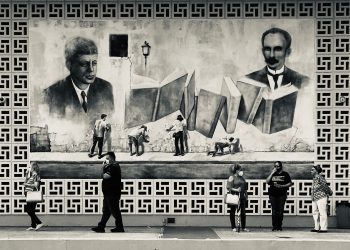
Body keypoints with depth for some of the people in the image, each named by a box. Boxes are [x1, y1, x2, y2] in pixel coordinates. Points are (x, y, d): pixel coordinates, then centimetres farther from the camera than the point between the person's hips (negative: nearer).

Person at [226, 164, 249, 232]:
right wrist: (236, 190, -21)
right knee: (232, 212, 3)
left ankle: (243, 227, 10)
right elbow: (228, 187, -10)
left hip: (242, 197, 5)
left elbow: (245, 187, 20)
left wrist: (246, 195, 15)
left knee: (243, 212, 3)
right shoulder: (232, 177, -4)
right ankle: (233, 227, 11)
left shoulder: (242, 178, 14)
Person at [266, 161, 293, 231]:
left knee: (280, 211, -4)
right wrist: (272, 173, -4)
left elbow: (290, 183, 4)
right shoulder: (272, 174, 15)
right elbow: (267, 182, 3)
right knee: (274, 211, -4)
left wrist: (281, 186, -8)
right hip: (273, 194, 2)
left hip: (282, 194, -1)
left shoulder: (285, 174, 8)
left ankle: (279, 226, 1)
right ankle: (274, 226, -3)